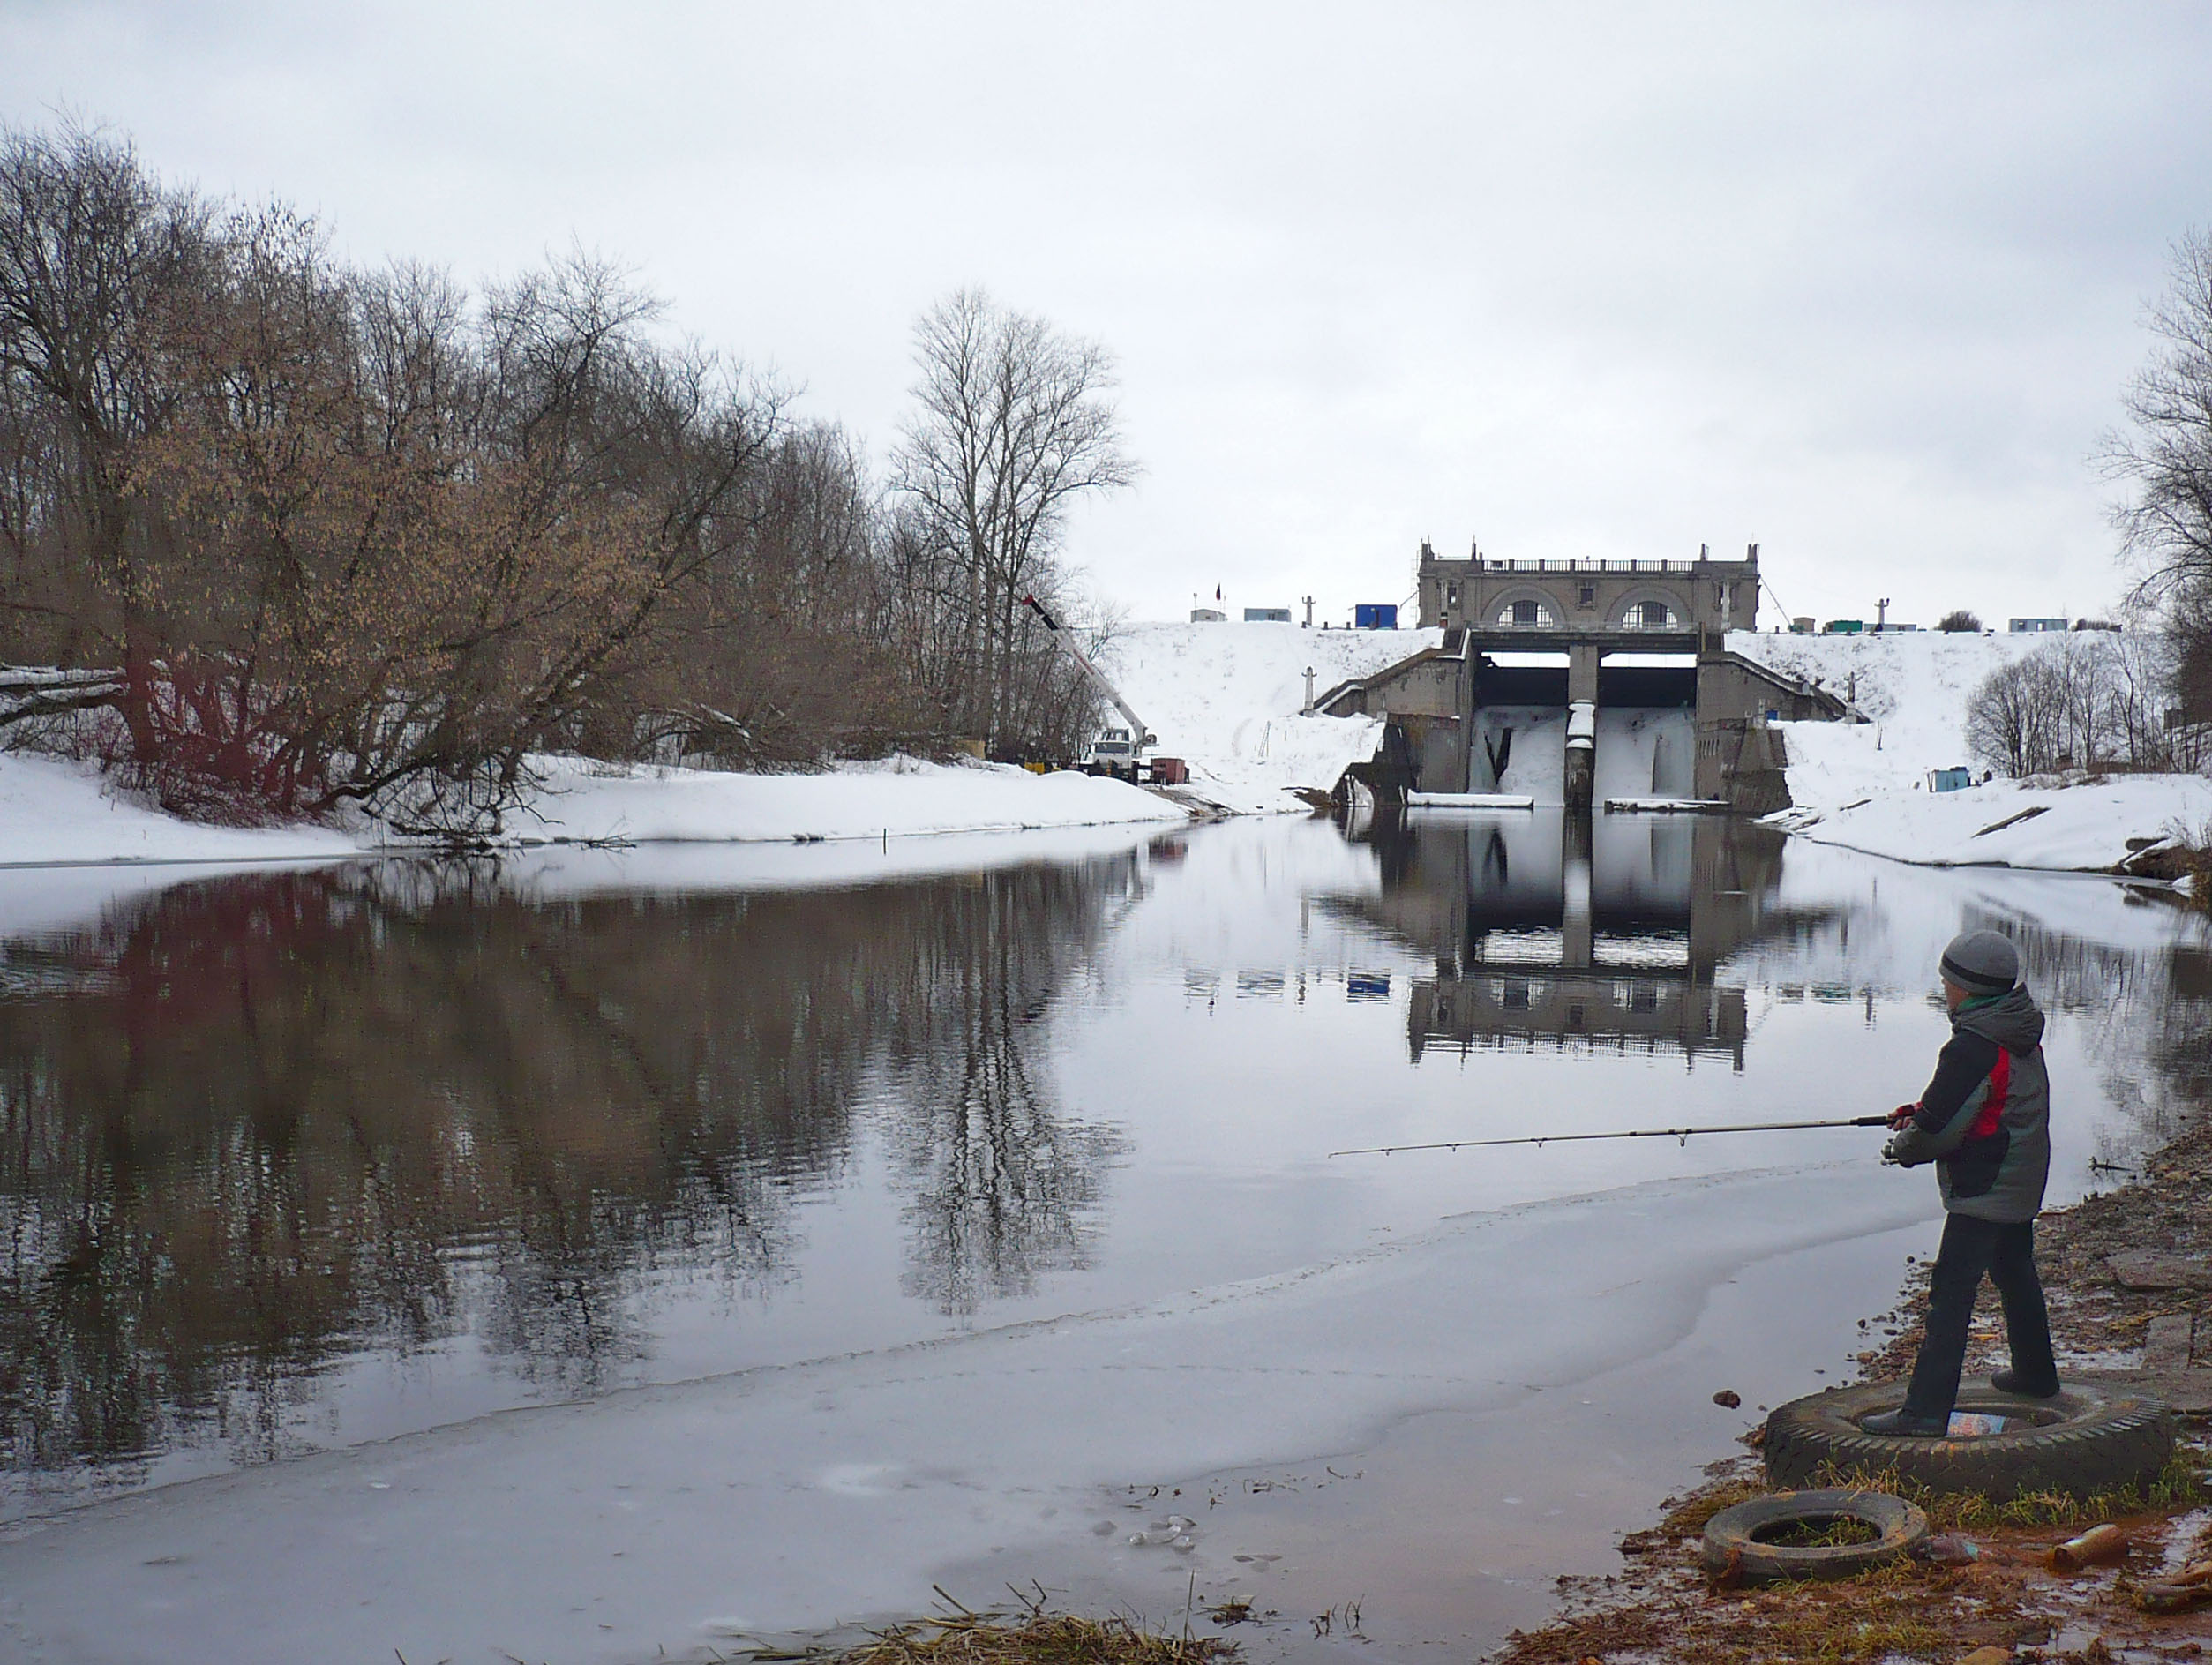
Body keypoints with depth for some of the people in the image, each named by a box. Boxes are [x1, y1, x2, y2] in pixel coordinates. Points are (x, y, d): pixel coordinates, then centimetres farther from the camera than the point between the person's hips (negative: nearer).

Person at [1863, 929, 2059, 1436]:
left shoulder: (1971, 1047, -23)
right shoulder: (2021, 1034, 7)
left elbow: (1939, 1125, -21)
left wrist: (1902, 1146, -1)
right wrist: (1922, 1112, 10)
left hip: (1983, 1190, -10)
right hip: (2022, 1183, 10)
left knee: (1951, 1291, -12)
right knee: (2016, 1275, 26)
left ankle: (1926, 1409, -16)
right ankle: (2035, 1374, 44)